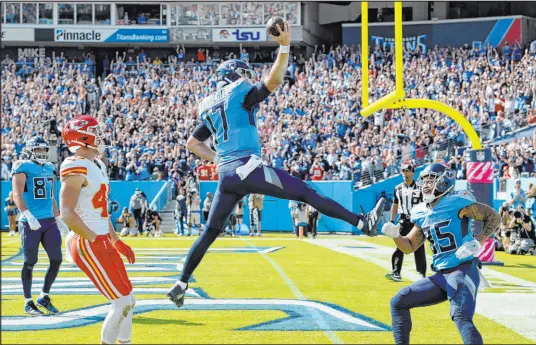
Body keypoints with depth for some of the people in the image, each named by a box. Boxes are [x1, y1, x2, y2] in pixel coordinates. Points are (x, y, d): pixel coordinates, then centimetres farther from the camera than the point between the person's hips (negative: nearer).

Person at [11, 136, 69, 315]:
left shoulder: (50, 169, 15)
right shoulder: (23, 168, -7)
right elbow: (17, 195, -17)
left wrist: (58, 219, 23)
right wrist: (28, 216, -29)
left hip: (49, 221, 7)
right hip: (31, 223, -7)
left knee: (56, 260, 3)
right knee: (30, 262, 0)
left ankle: (44, 297, 17)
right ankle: (28, 302, 10)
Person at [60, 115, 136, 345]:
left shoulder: (97, 166, 14)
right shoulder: (77, 168, -16)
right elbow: (67, 213, -21)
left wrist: (116, 241, 19)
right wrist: (95, 240, -22)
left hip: (102, 242, 10)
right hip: (87, 245, -10)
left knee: (126, 301, 13)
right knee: (124, 302, -10)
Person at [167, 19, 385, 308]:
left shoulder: (209, 107, 21)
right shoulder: (240, 94, 0)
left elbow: (192, 143, 25)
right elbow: (272, 81, -15)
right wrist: (284, 47, -17)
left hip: (226, 174, 7)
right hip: (247, 168, -7)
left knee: (210, 232, 15)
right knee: (306, 193, -7)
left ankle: (180, 285, 12)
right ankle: (362, 222, -12)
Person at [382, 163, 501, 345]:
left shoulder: (457, 203, -10)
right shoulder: (422, 214, 11)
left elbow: (493, 217, -5)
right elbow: (409, 247, 19)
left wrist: (477, 242, -16)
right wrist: (395, 235, -1)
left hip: (463, 271, -8)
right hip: (440, 276, 8)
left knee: (461, 317, -28)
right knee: (398, 302, 9)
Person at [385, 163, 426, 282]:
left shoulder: (419, 188, -3)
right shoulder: (398, 188, 9)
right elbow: (395, 205, 17)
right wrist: (392, 221, 12)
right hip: (403, 221, 3)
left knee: (419, 248, 2)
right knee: (399, 247, -7)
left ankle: (422, 273, 13)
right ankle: (396, 273, -11)